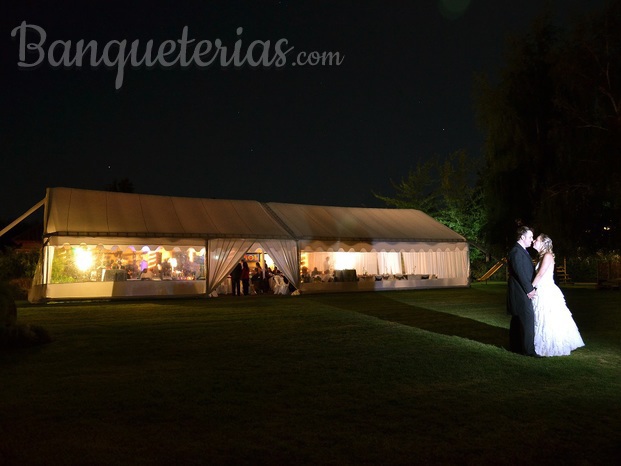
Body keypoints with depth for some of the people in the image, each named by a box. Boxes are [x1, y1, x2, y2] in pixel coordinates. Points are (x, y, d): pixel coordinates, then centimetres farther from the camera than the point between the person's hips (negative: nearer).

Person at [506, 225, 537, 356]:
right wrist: (529, 290, -14)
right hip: (521, 292, -10)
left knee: (517, 320, 14)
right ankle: (529, 349, -4)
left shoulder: (522, 251, 16)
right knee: (528, 319, -9)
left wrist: (531, 288, 10)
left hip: (524, 291, 10)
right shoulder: (516, 252, -16)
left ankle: (515, 346, 21)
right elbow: (520, 273, -19)